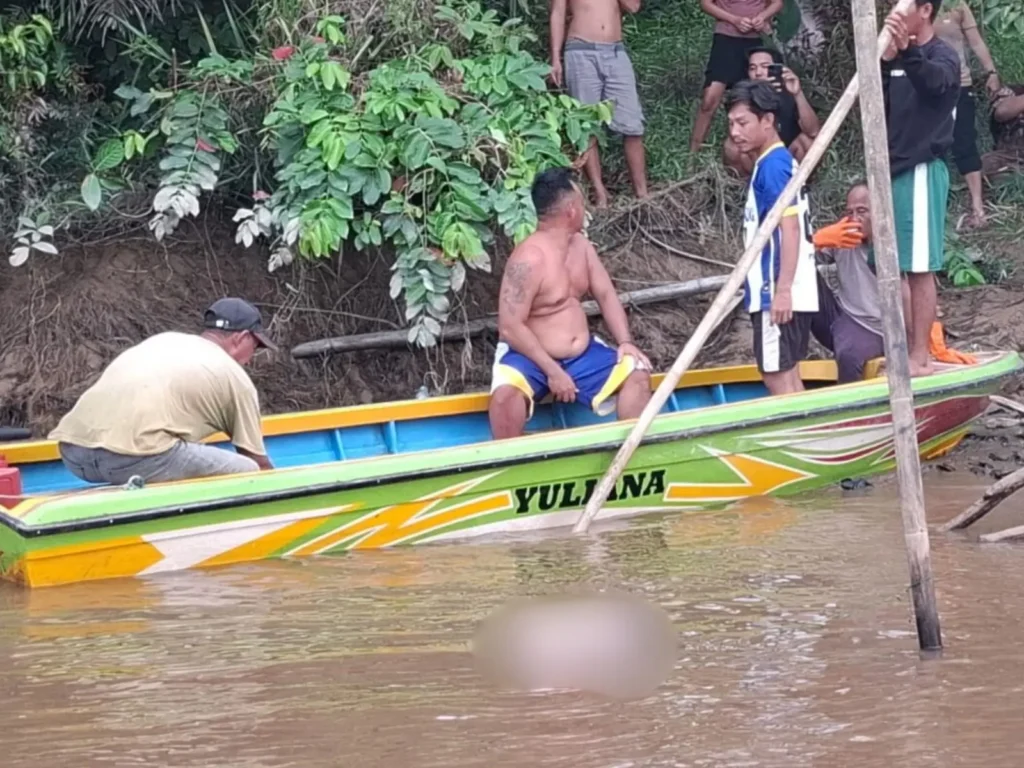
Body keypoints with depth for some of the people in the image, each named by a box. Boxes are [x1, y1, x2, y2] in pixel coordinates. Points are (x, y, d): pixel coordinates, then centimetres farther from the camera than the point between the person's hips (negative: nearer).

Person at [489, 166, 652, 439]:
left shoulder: (580, 246, 4)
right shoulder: (529, 259, -22)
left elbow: (606, 295, 10)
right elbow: (511, 328, -24)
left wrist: (625, 342, -6)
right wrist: (552, 371, -24)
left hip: (581, 355, 8)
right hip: (529, 356, -8)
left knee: (637, 373, -8)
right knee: (506, 394, -37)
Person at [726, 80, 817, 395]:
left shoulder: (772, 165, -13)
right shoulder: (779, 161, 16)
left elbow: (790, 227, -22)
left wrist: (782, 289, -26)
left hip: (778, 295, -10)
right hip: (779, 292, 10)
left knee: (778, 377, -9)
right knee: (787, 375, 12)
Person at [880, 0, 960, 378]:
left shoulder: (942, 56, -8)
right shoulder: (896, 59, 16)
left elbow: (934, 81, -32)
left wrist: (906, 52, -52)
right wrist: (884, 62, -7)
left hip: (920, 173, -8)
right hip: (893, 171, 8)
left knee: (919, 269, -7)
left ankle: (921, 358, -5)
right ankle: (907, 349, 17)